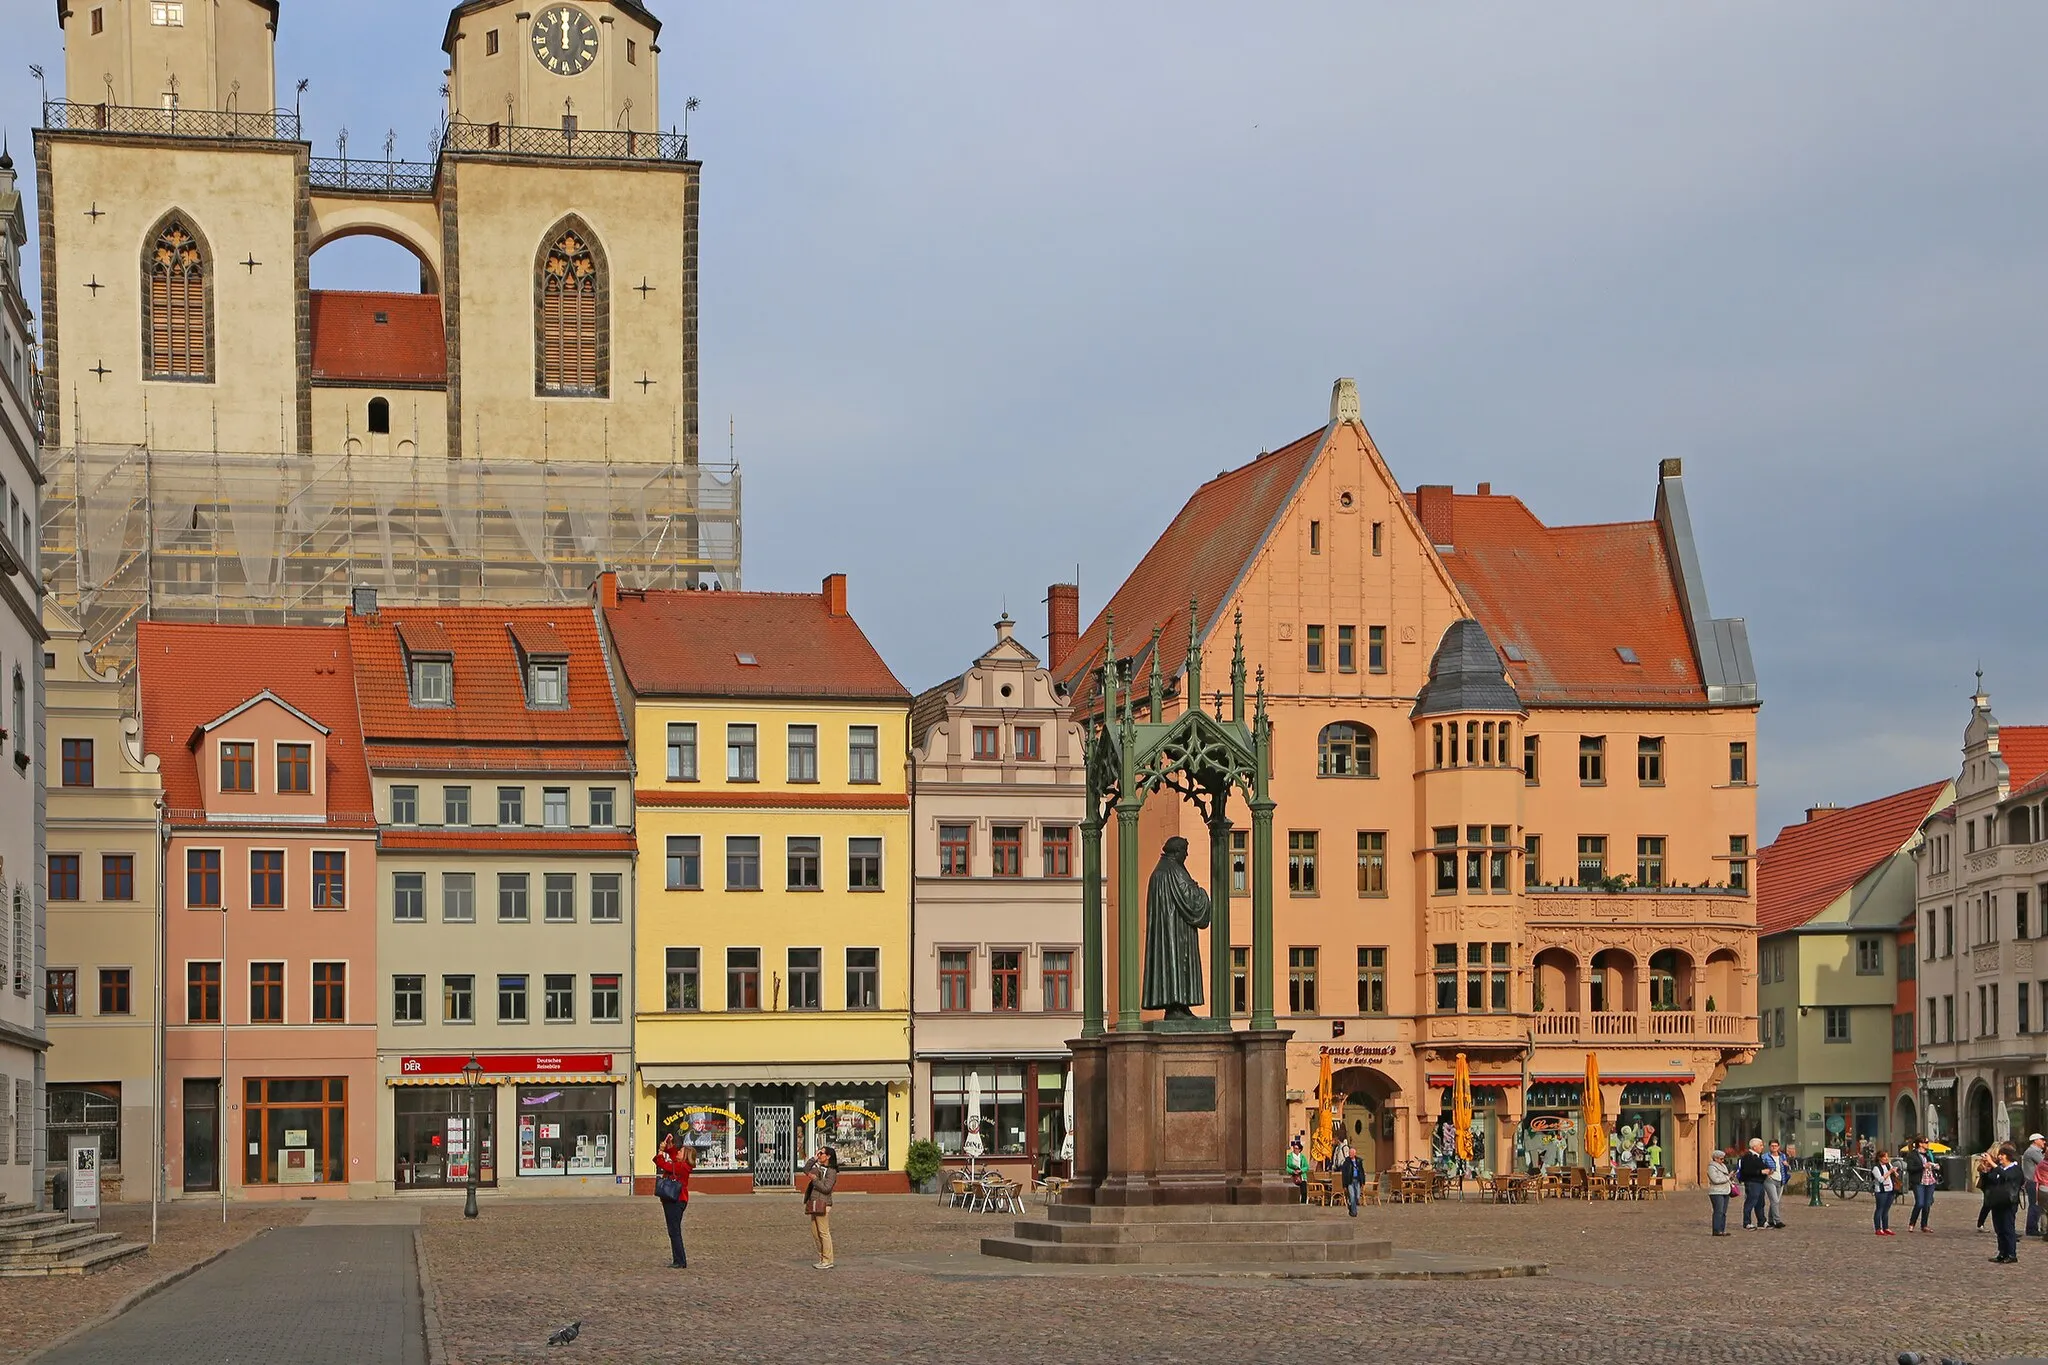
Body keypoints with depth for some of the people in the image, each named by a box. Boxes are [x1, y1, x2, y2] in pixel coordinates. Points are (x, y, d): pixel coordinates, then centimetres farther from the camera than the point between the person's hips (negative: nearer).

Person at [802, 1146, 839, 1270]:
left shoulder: (831, 1171, -10)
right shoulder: (819, 1168, 16)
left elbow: (826, 1188, -16)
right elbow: (806, 1170, 15)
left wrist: (815, 1179, -14)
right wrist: (814, 1158, 9)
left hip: (823, 1204, -9)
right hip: (814, 1204, 9)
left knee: (824, 1232, -7)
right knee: (815, 1233, 11)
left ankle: (827, 1261, -4)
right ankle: (822, 1259, 17)